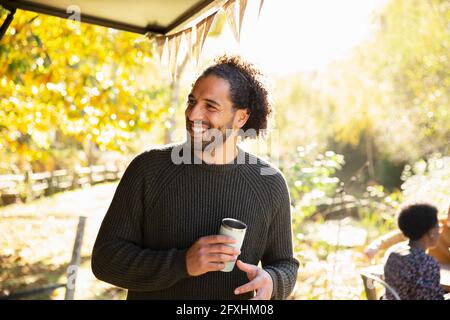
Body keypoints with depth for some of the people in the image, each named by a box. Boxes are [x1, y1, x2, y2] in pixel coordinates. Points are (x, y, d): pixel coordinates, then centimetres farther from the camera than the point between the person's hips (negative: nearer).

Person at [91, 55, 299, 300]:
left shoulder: (270, 183, -10)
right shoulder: (148, 168, -13)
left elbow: (284, 263, 1)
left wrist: (270, 281, -21)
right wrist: (182, 263, -26)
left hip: (241, 293, 1)